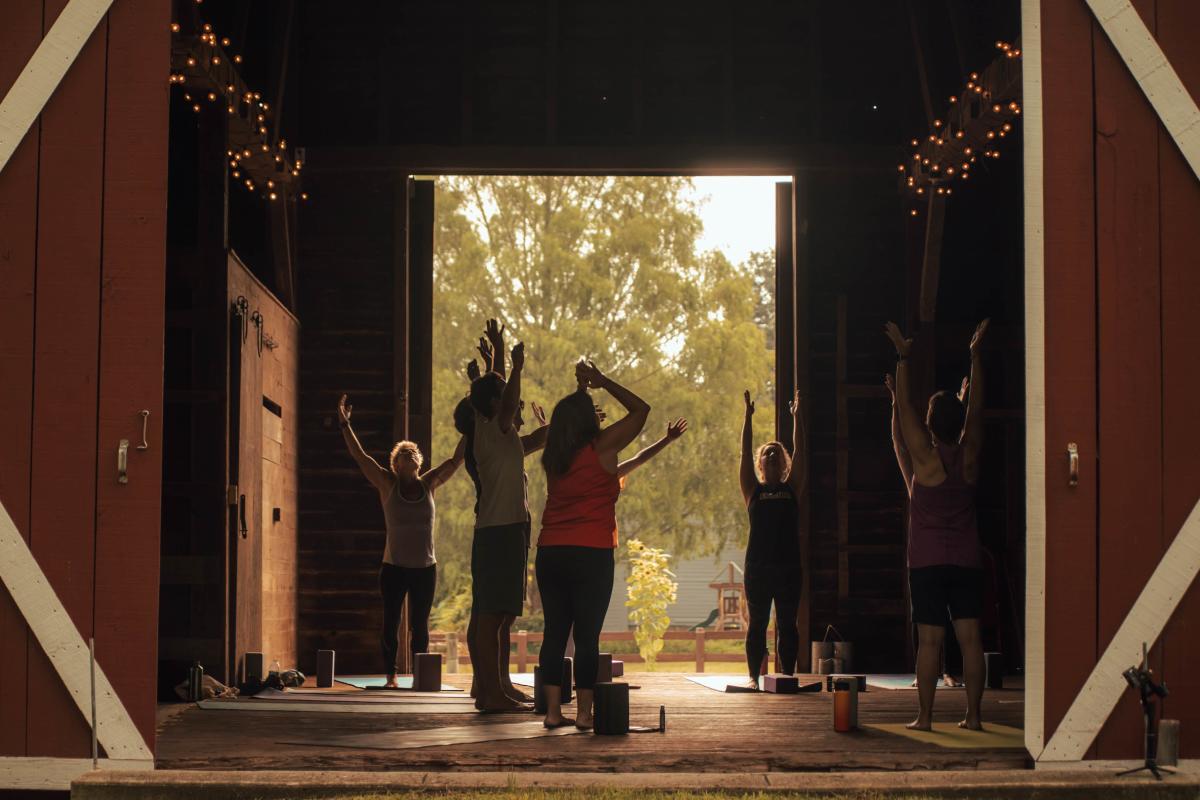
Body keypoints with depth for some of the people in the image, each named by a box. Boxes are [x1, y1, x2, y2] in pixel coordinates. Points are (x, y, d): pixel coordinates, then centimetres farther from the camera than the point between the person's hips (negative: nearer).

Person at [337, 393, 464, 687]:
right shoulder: (388, 485, 0)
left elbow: (456, 459, 7)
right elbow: (360, 456, -4)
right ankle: (390, 676, 7)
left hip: (425, 568, 2)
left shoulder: (429, 484, 6)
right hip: (394, 568, -2)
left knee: (420, 626, 4)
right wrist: (345, 424, -11)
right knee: (391, 623, 0)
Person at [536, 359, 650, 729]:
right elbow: (640, 409, 7)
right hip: (591, 555, -5)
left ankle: (553, 710, 6)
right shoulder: (602, 448, -4)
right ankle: (584, 712, -2)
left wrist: (582, 389, 39)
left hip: (550, 553, 5)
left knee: (555, 633, 7)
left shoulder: (553, 457, 11)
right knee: (587, 635, -3)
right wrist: (602, 382, 15)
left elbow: (568, 424, 35)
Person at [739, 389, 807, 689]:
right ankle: (754, 676, 7)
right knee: (757, 624, 2)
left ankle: (788, 675, 10)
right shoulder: (753, 491, 8)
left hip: (788, 565, 1)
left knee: (787, 624, 4)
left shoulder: (792, 489, 11)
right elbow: (745, 452, 3)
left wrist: (797, 417, 5)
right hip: (758, 565, -1)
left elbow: (800, 453, 7)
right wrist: (748, 417, 0)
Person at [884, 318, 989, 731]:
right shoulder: (970, 457, 0)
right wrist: (975, 356, 14)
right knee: (970, 637, 2)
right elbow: (976, 409, 10)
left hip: (927, 562, -3)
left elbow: (904, 408, -4)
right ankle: (973, 714, 2)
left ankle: (925, 716, -2)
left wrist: (902, 359, 0)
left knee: (929, 640, -3)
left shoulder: (926, 458, -8)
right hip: (968, 561, 3)